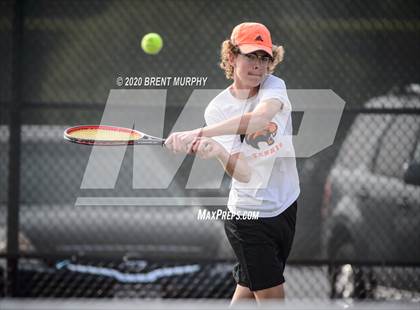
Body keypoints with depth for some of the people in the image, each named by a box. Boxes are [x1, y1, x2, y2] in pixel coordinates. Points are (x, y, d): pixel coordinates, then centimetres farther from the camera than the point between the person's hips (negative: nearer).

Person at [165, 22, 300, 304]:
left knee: (248, 289, 17)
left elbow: (261, 117, -35)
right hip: (250, 216, -3)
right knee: (272, 297, -5)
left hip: (286, 206, 3)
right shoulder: (218, 109, -11)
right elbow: (244, 173, -22)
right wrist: (216, 150, -44)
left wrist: (199, 133, -43)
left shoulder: (274, 87, -8)